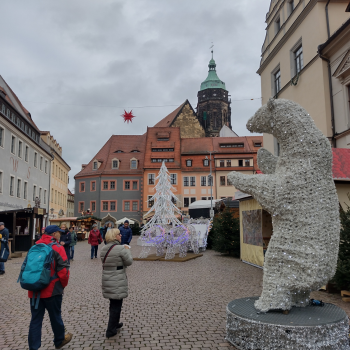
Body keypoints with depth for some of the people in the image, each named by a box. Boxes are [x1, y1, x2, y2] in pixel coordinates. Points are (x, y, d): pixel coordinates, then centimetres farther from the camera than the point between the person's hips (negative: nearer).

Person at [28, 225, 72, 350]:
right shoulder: (57, 248, -12)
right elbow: (63, 269, -17)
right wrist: (64, 284, 1)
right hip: (52, 289, -5)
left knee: (35, 319, 11)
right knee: (55, 316, 14)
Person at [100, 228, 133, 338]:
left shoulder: (103, 249, 5)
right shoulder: (120, 248, -19)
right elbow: (129, 262, -12)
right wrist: (127, 250, 3)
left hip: (107, 281, 8)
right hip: (117, 282, -8)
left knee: (113, 303, 23)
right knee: (116, 305, 5)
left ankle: (114, 324, 39)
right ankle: (110, 330, 12)